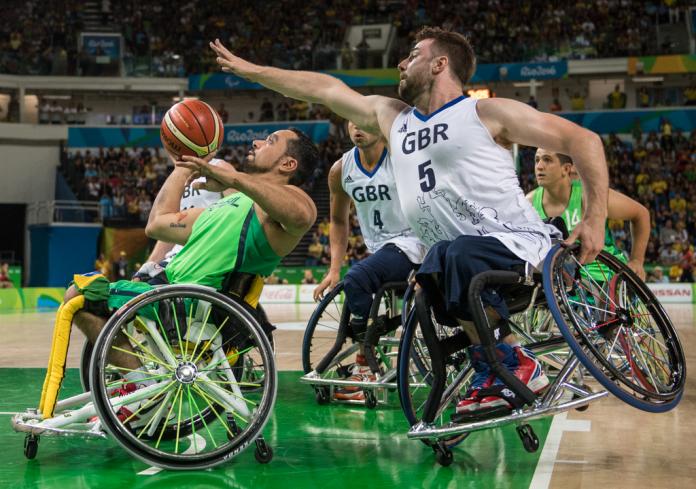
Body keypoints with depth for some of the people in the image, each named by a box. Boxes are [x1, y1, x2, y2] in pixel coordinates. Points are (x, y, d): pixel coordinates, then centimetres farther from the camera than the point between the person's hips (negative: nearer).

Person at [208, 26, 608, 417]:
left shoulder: (487, 113, 1)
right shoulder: (392, 117, 19)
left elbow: (583, 139, 0)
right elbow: (326, 88, 22)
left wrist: (596, 217, -10)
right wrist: (251, 70, 25)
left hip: (522, 243, -6)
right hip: (450, 252, 6)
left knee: (461, 255, -35)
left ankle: (518, 364, -15)